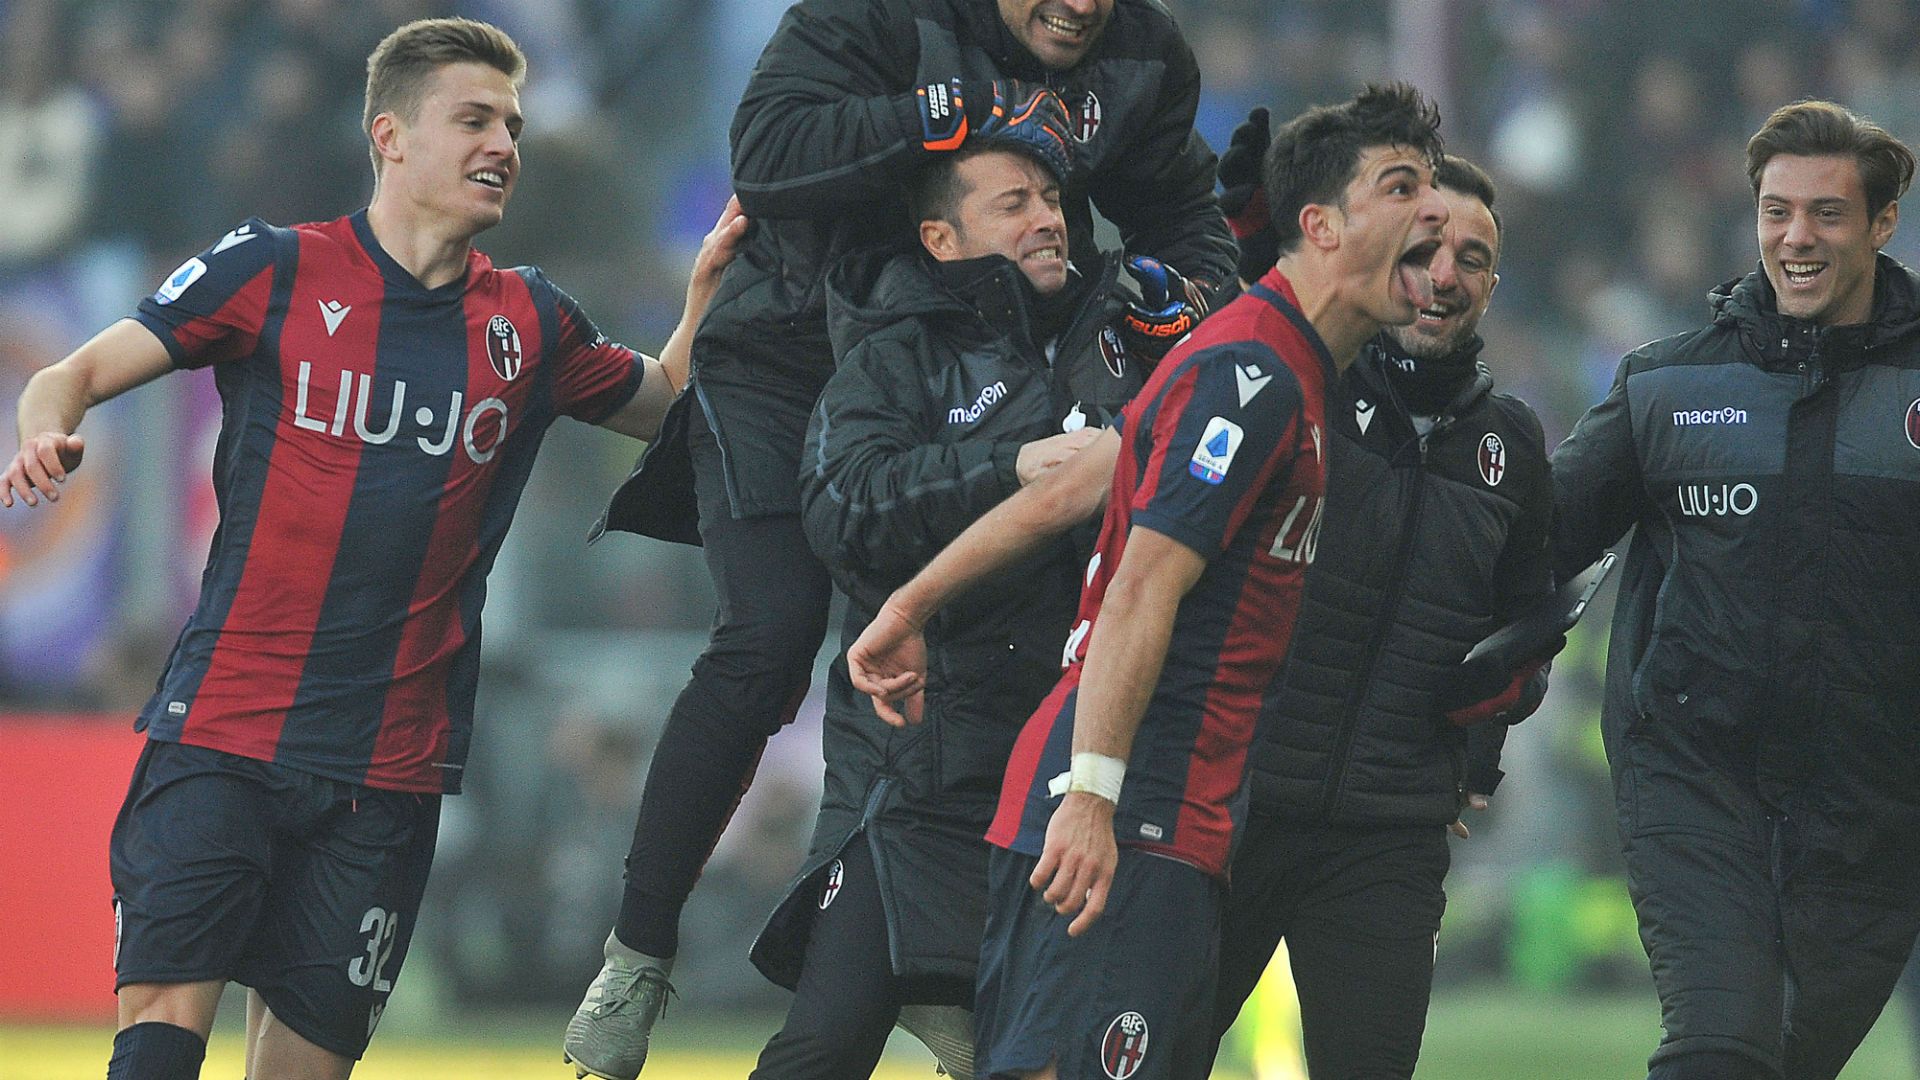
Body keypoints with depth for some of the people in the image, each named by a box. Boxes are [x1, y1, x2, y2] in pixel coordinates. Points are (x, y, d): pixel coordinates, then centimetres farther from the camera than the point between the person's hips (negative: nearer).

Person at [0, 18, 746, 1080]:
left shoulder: (529, 323, 11)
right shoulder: (276, 271, 0)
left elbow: (666, 410, 26)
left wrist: (708, 285, 9)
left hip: (389, 770, 3)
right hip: (222, 734, -3)